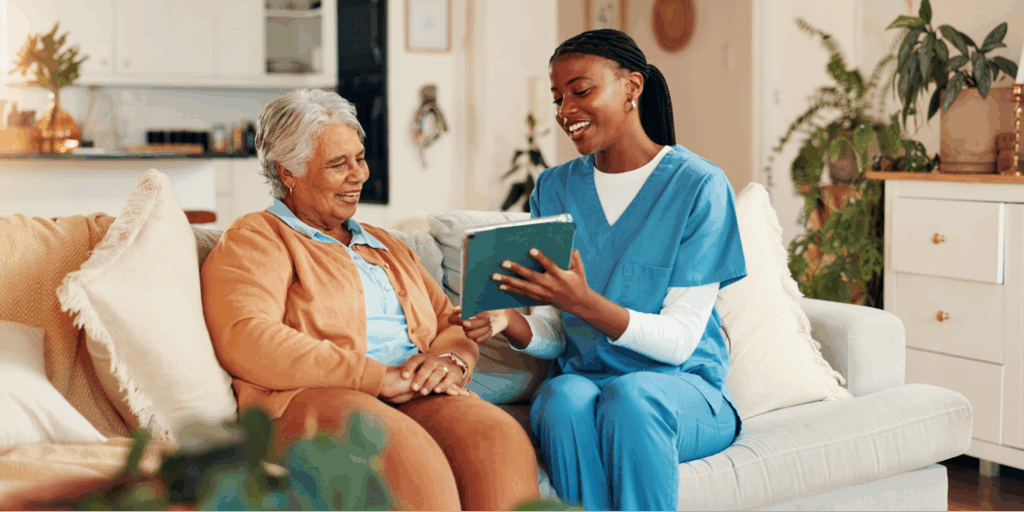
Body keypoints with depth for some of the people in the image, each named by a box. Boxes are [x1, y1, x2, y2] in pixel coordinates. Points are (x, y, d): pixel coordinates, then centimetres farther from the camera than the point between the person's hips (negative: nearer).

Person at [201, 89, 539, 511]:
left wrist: (450, 361, 0)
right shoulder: (253, 240, 11)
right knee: (410, 457, -39)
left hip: (412, 397, 6)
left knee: (501, 437, -30)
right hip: (310, 397, -5)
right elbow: (248, 341, -8)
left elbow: (453, 324, 28)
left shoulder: (387, 247, 34)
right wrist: (377, 377, -14)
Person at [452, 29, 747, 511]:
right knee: (565, 400, -32)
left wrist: (585, 304, -27)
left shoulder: (698, 185, -5)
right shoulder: (555, 189, 9)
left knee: (630, 396, -35)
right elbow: (552, 336, 6)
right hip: (580, 376, 3)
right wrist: (508, 320, -18)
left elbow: (679, 340, -12)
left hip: (683, 386, -2)